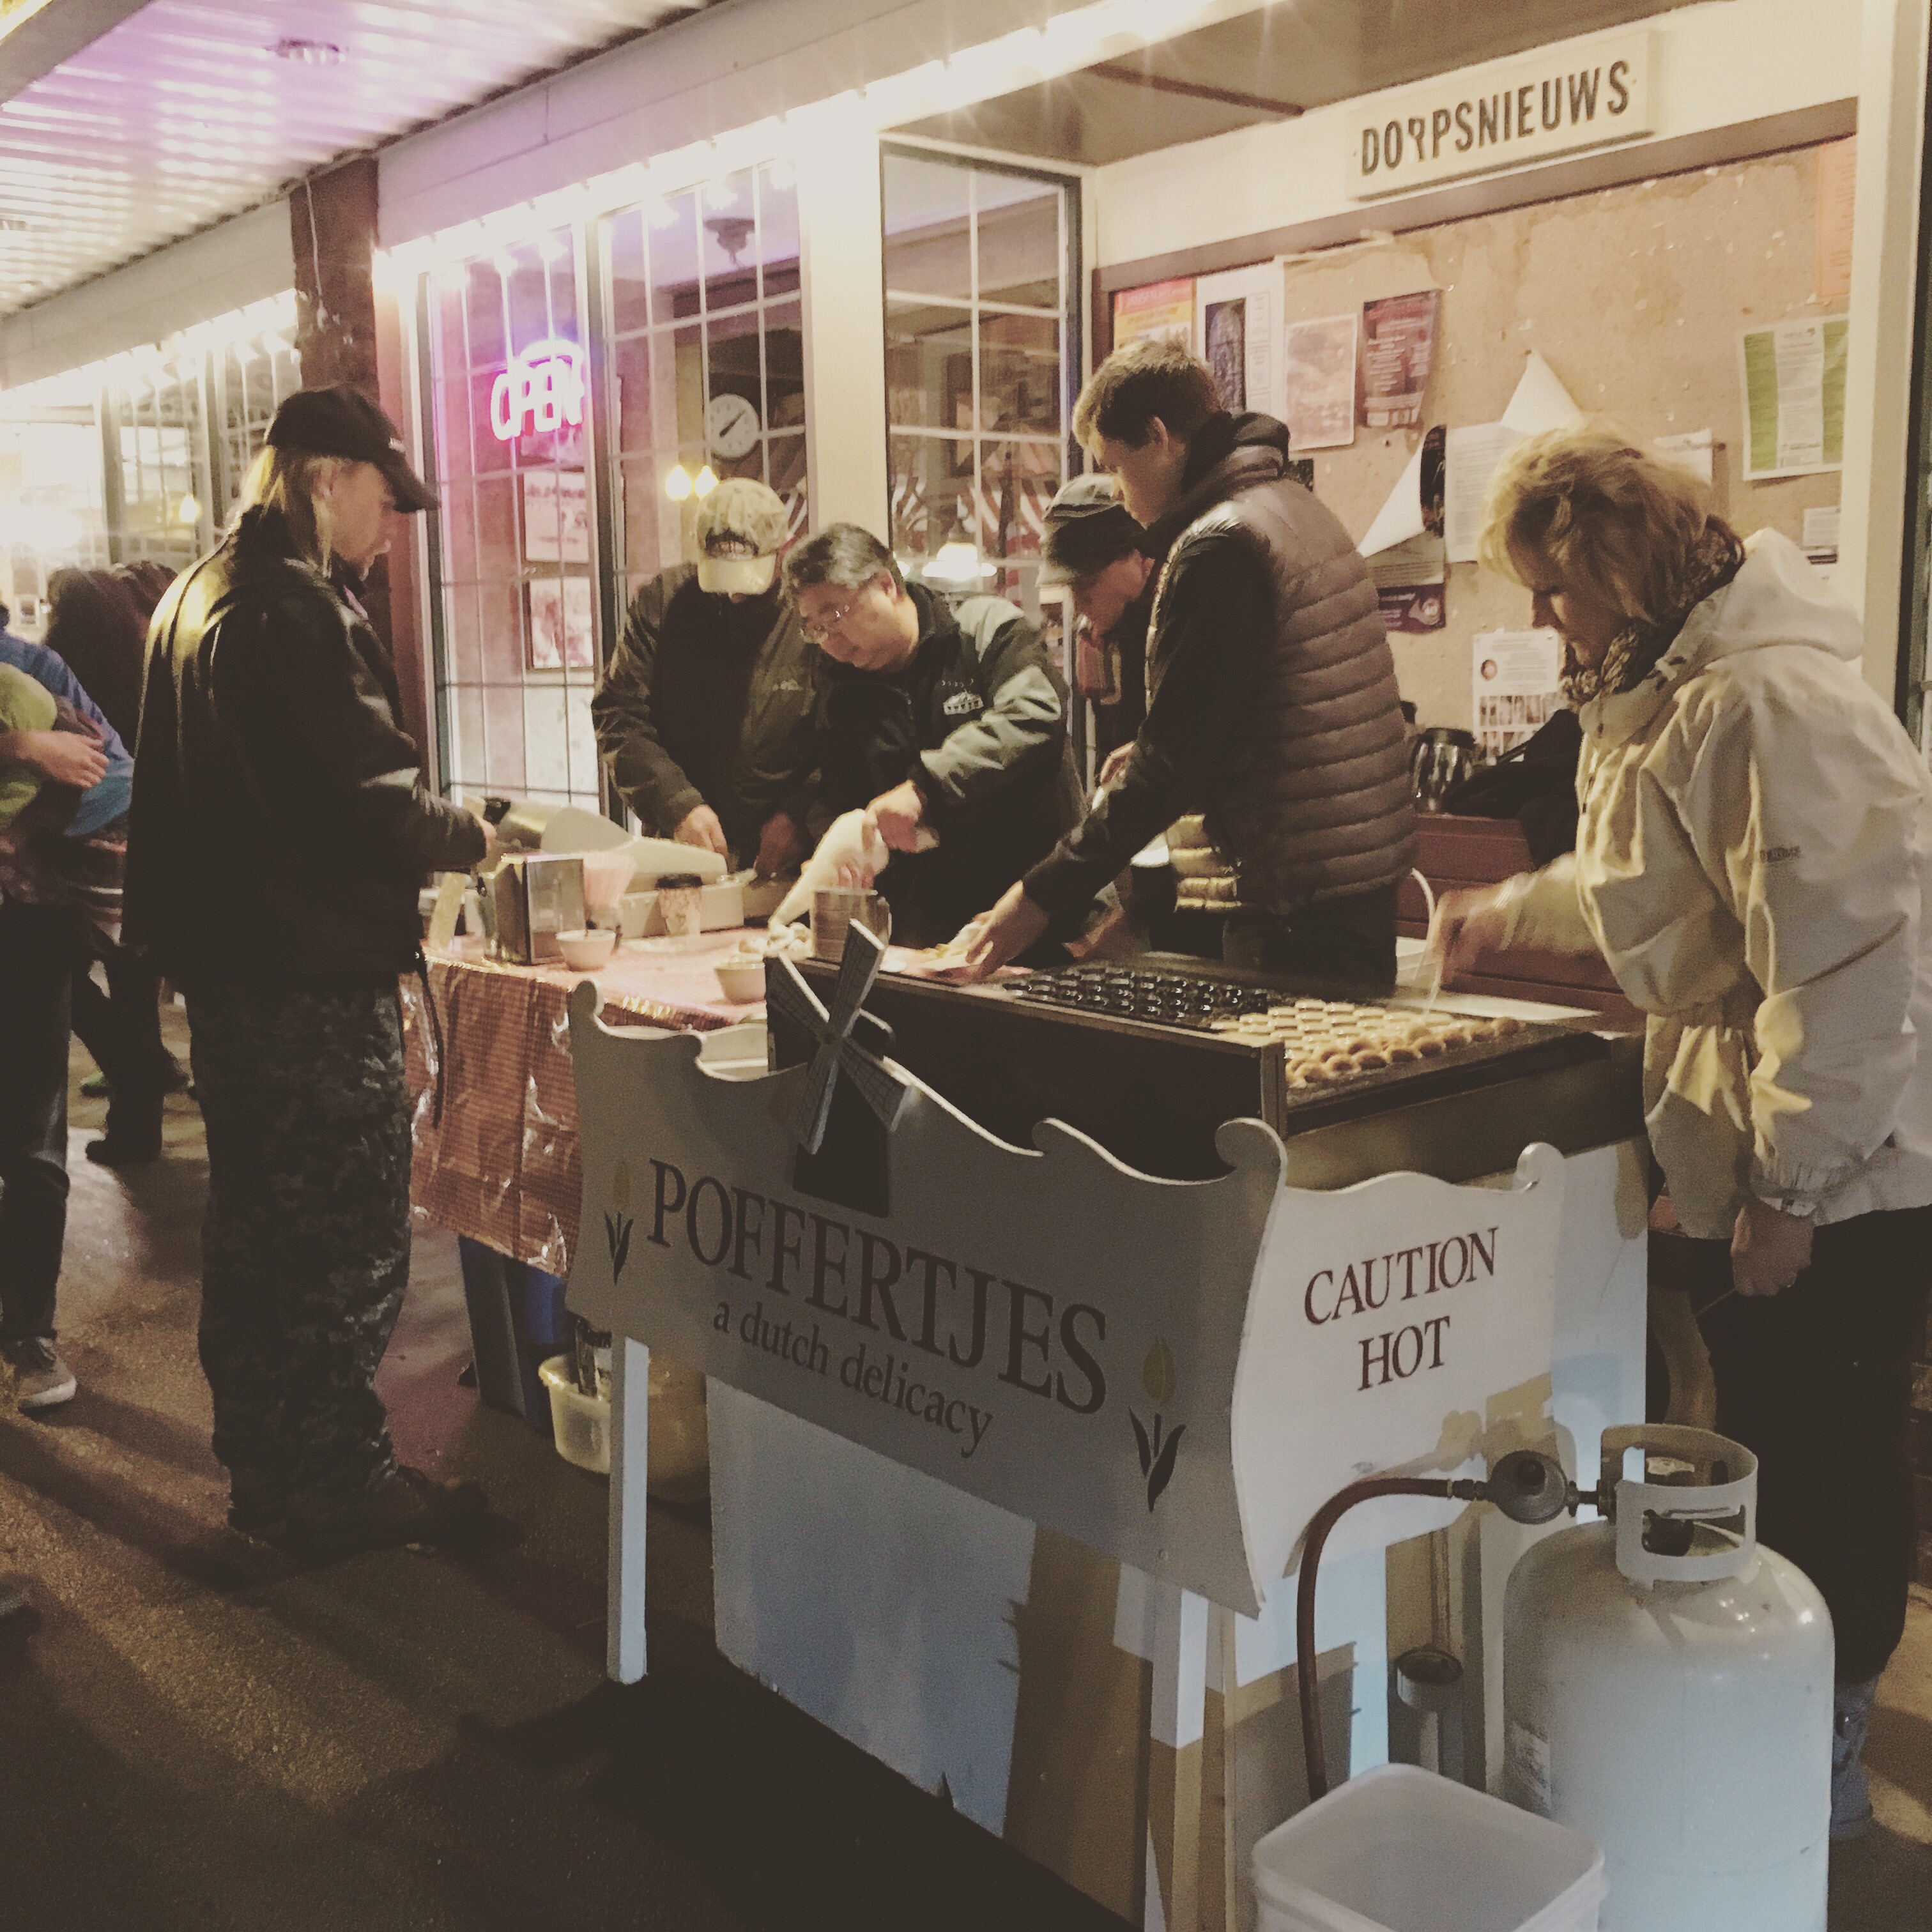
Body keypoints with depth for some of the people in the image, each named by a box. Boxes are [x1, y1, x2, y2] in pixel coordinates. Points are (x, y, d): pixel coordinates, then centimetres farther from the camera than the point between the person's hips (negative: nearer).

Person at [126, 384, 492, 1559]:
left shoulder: (197, 593, 14)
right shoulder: (297, 610, -19)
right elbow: (371, 800, -23)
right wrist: (478, 836, -5)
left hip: (225, 961, 11)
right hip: (315, 977, -10)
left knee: (255, 1227, 18)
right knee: (351, 1241, 0)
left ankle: (263, 1467, 30)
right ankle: (337, 1485, 11)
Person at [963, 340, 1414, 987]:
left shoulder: (1217, 546, -17)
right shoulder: (1297, 508, 13)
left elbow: (1176, 760, -20)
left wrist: (1046, 895, -18)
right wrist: (1152, 752, 15)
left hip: (1300, 902, -10)